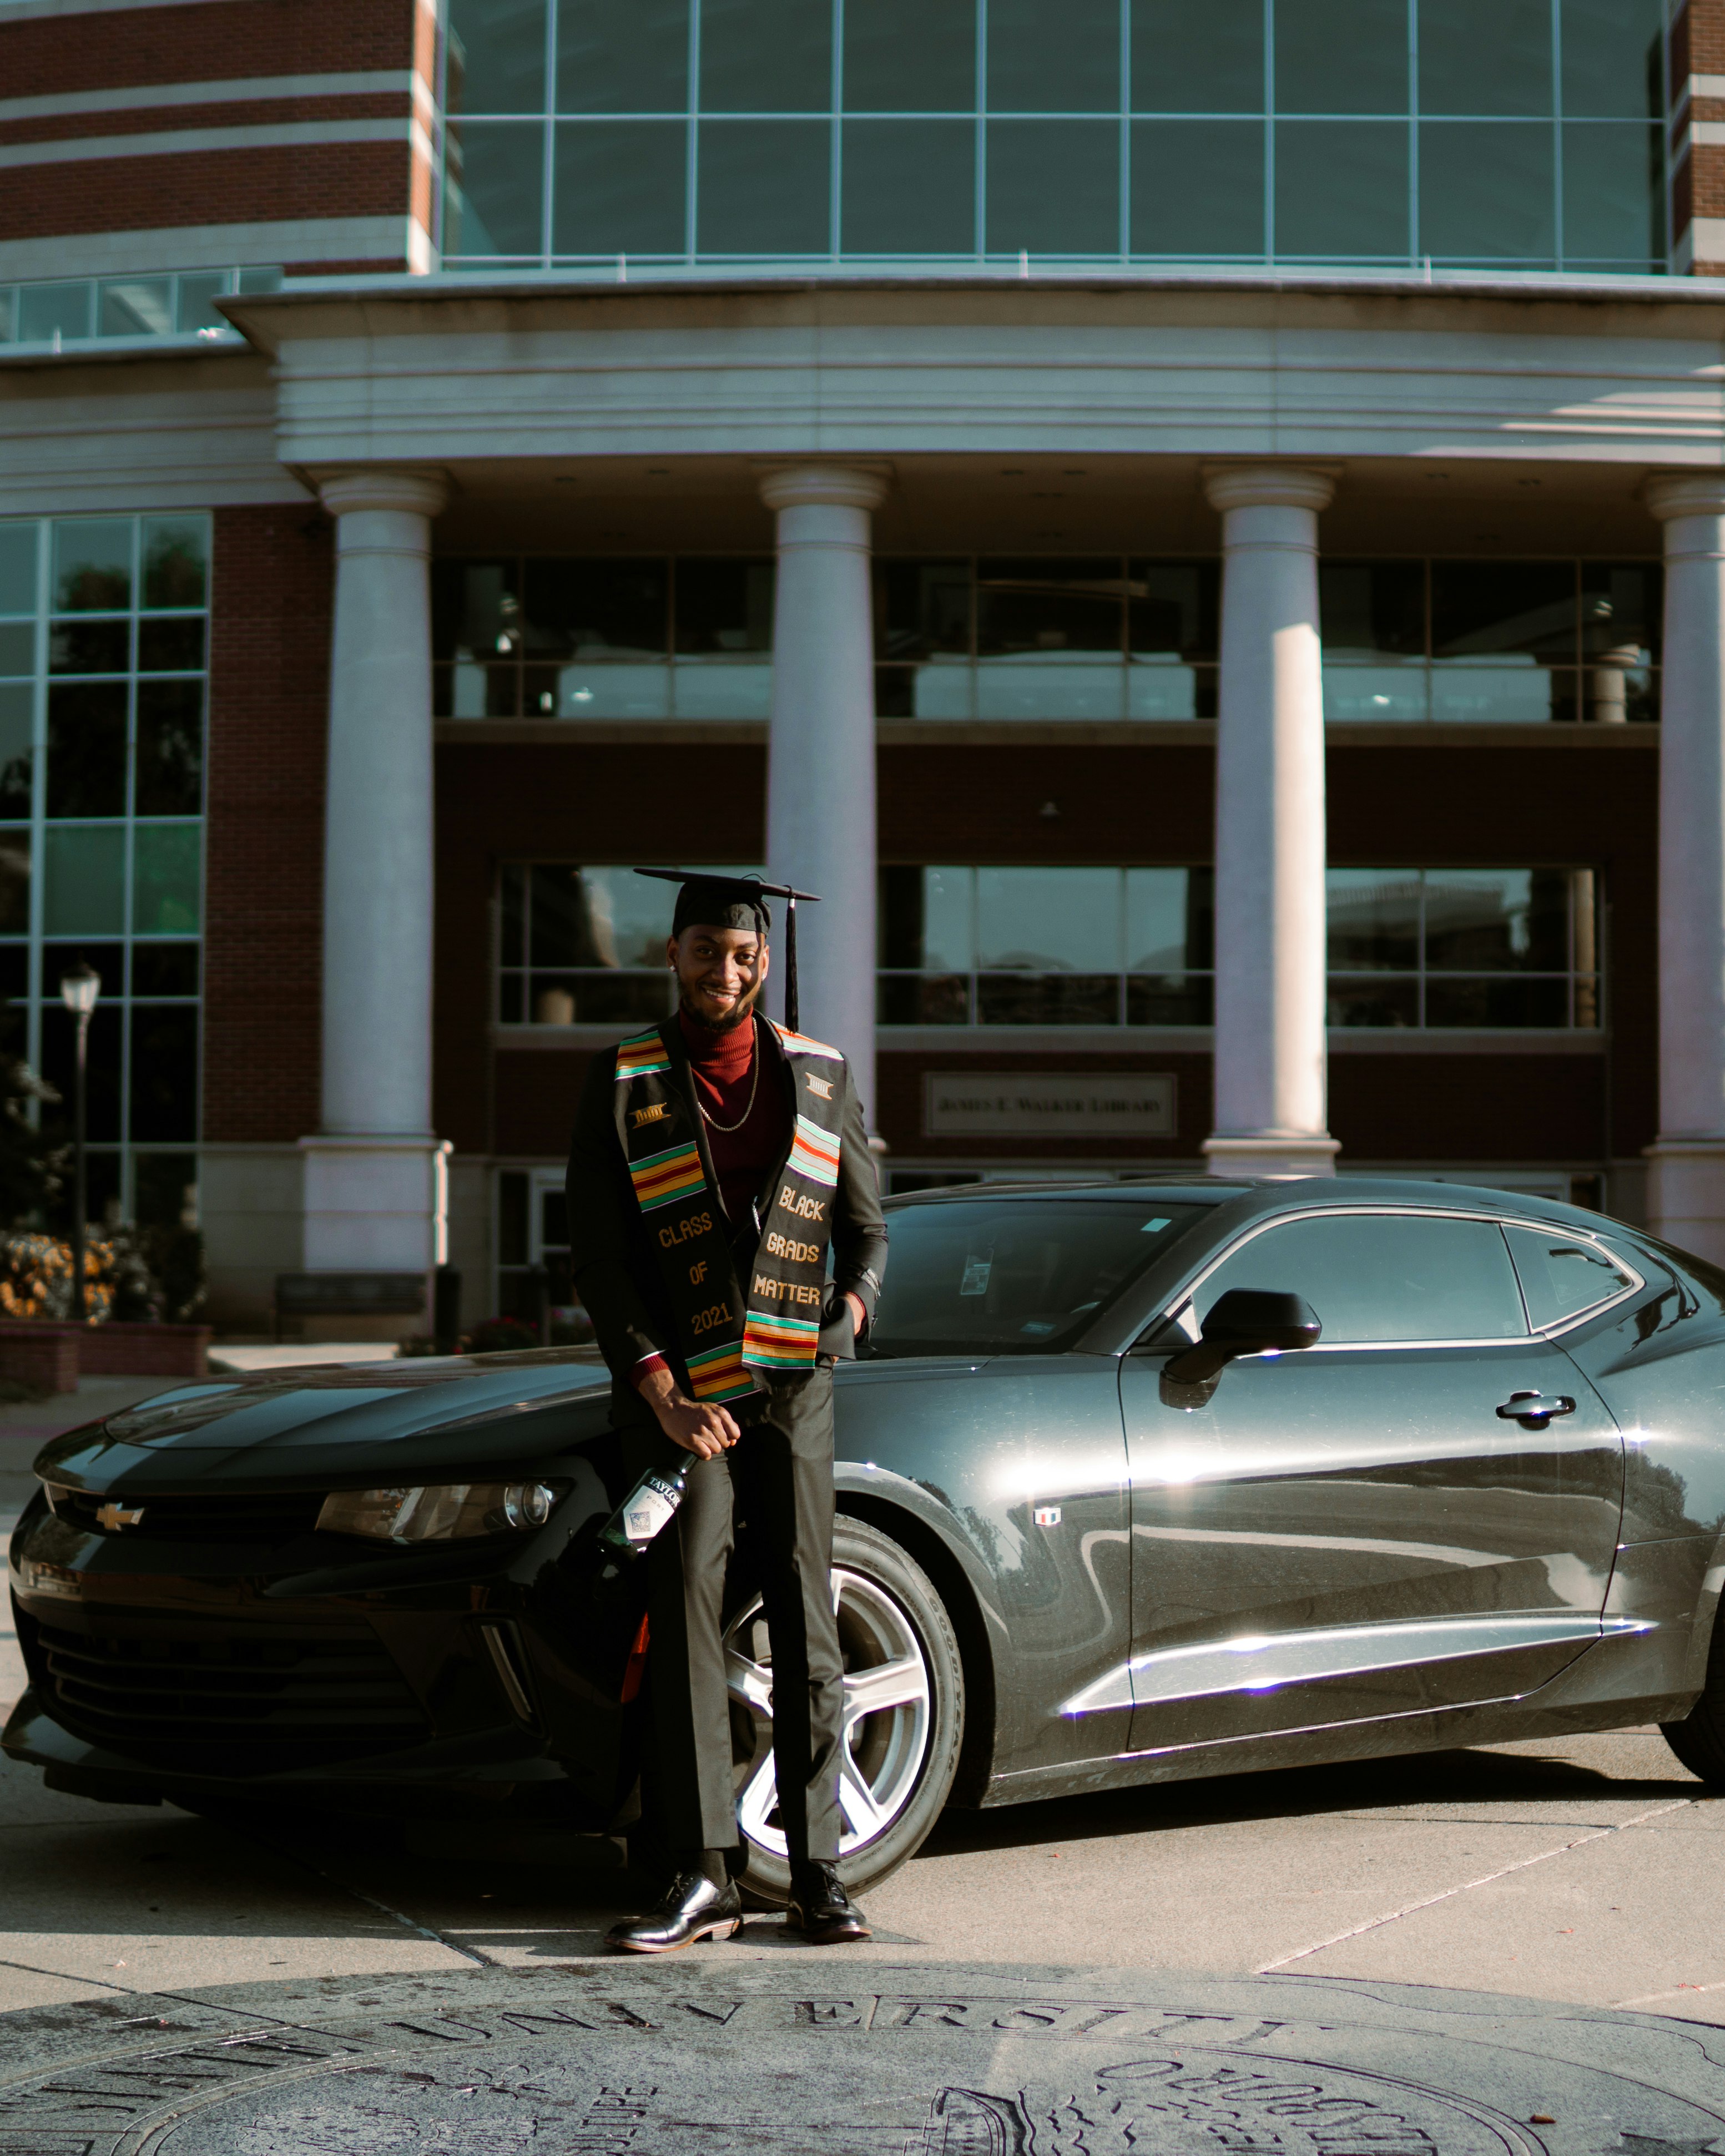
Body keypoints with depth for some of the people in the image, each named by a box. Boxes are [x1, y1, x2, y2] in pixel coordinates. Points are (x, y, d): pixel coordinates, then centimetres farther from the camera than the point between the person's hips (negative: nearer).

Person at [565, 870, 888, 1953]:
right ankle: (704, 1875, -10)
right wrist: (664, 1394, -10)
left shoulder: (821, 1073, 11)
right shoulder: (622, 1082, 4)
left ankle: (818, 1869, 5)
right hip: (676, 1386, -1)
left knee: (807, 1616, 0)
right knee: (686, 1609, -11)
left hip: (791, 1377, 2)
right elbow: (597, 1254, -1)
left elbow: (866, 1225, 17)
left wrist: (852, 1306, -5)